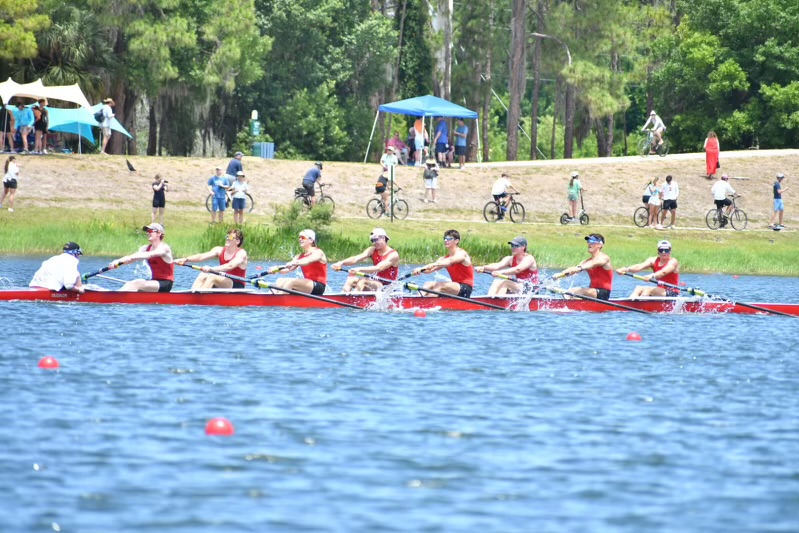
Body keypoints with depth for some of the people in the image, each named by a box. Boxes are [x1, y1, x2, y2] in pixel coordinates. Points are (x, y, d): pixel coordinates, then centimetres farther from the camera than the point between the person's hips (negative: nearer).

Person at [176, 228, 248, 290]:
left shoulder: (241, 253, -10)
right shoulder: (220, 250, 7)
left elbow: (230, 266, -29)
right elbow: (202, 256, -7)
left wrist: (211, 269, -42)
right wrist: (186, 259, -24)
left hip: (236, 286, -6)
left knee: (211, 277, -28)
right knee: (202, 276, -16)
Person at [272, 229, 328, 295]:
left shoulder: (318, 252, -5)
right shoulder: (300, 256, 17)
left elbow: (308, 261, -28)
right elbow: (288, 269, 4)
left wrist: (293, 263, -46)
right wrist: (276, 270, -18)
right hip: (307, 285, 8)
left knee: (291, 282, -27)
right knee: (281, 281, -6)